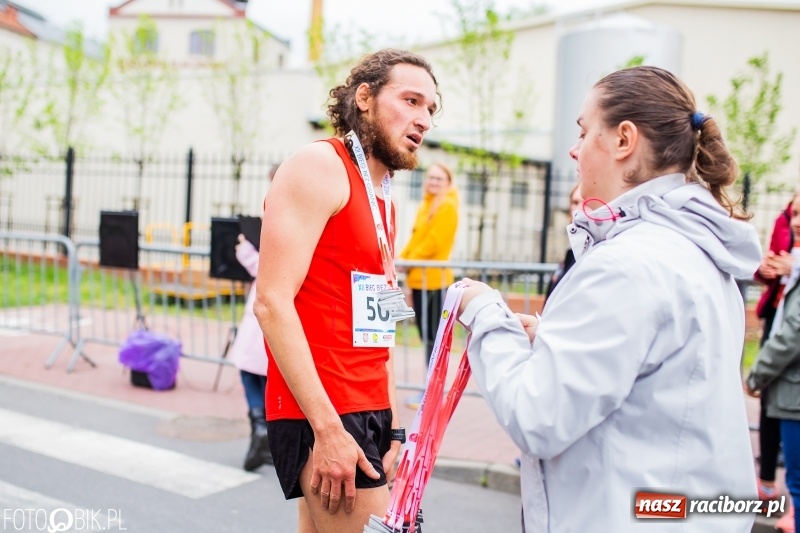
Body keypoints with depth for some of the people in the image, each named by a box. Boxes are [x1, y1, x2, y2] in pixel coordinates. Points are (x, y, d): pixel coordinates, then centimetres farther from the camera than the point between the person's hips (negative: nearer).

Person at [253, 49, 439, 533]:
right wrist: (328, 428, -21)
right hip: (322, 417, -8)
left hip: (369, 414, 8)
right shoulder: (320, 166, -9)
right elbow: (273, 302, -18)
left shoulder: (383, 197, 17)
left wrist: (393, 428, 14)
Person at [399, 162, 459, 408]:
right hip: (419, 278, 9)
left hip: (434, 279, -9)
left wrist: (409, 261, -10)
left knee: (433, 336, -4)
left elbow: (434, 242, -16)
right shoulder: (425, 205, 18)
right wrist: (401, 258, 5)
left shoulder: (447, 207, -8)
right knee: (426, 335, 13)